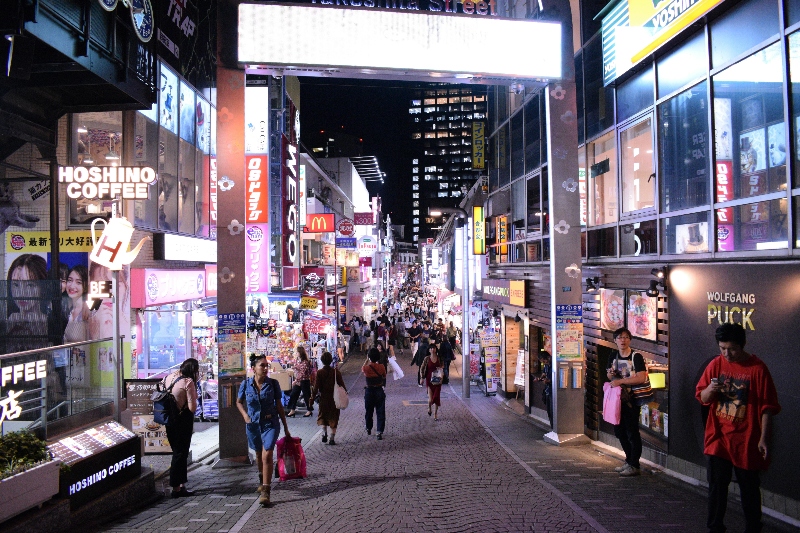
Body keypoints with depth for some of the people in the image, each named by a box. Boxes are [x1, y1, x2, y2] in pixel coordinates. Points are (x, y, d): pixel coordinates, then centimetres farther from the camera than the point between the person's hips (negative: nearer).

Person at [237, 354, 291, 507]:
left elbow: (279, 405, 1)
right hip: (253, 424, 2)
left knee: (267, 455, -15)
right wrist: (245, 415, -6)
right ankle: (262, 480, 45)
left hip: (270, 424, -2)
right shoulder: (246, 384, -5)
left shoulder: (273, 383, -8)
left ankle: (265, 491, -13)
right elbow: (239, 402, 12)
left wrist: (285, 427, 4)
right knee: (259, 455, 19)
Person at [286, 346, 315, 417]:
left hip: (304, 380, -7)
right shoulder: (296, 360, 6)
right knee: (293, 395, 6)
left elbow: (303, 373, -19)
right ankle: (292, 410, 15)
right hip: (297, 380, 7)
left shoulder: (305, 362, -17)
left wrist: (296, 380, -20)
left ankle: (309, 410, 17)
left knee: (306, 395, 4)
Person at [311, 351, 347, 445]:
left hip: (323, 398, 0)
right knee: (333, 418, 8)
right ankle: (332, 438, 4)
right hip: (335, 398, 0)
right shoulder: (336, 372, -10)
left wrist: (313, 396, 0)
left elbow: (316, 386, -11)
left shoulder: (319, 373, -11)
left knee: (323, 417, 22)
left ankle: (324, 434, 13)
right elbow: (342, 385, -6)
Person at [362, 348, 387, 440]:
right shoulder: (381, 367, -13)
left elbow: (362, 370, 9)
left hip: (369, 391, 0)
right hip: (379, 391, 0)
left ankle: (369, 429, 34)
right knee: (380, 412, 3)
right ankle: (380, 432, -6)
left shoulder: (366, 368, -16)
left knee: (369, 411, 18)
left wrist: (367, 360, 12)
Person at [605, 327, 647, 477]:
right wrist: (610, 374, -4)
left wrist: (620, 381, -23)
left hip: (631, 399, -7)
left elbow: (641, 378, -22)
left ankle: (634, 466, 6)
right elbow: (610, 376, 19)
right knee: (619, 431, 14)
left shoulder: (636, 357, -12)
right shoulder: (613, 356, 9)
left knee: (632, 432, -3)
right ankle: (629, 460, 29)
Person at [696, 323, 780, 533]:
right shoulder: (716, 364, 1)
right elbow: (702, 398, 6)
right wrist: (710, 390, -16)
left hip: (746, 440, -3)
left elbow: (767, 407, -7)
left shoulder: (757, 368, -10)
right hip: (718, 437, 3)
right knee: (716, 485, 7)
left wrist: (763, 439, -9)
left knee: (749, 487, 11)